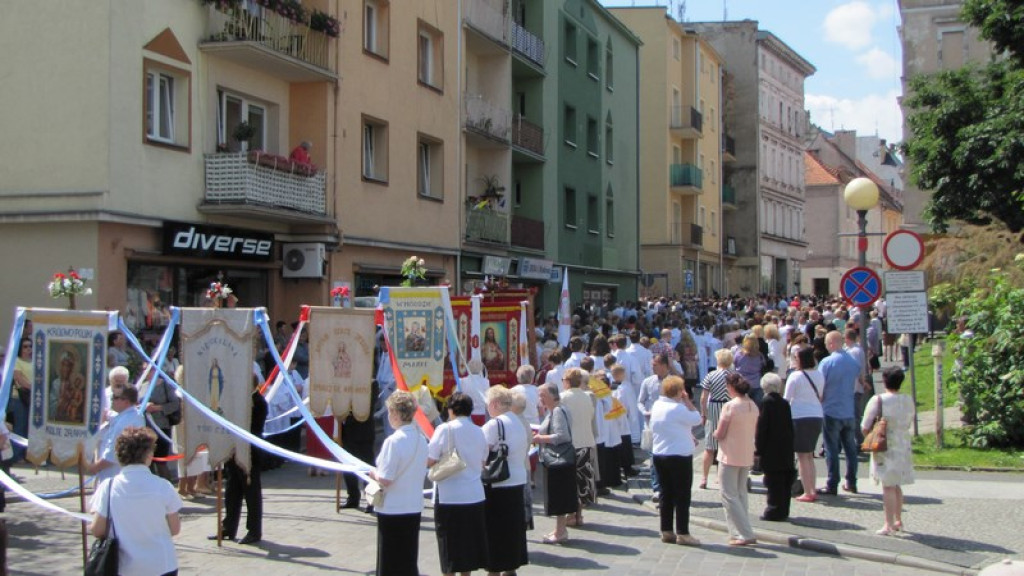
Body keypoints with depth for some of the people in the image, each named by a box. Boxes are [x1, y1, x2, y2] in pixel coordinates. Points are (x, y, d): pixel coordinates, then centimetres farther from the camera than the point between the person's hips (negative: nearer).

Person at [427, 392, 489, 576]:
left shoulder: (445, 429, -12)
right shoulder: (479, 431, 5)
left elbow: (429, 461, -12)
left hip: (449, 497, -5)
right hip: (474, 495, 5)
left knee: (450, 547, 4)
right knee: (469, 543, 15)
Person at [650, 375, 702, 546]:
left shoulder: (657, 405, 6)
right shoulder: (678, 409, -19)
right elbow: (697, 419, -12)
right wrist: (687, 401, -4)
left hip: (659, 454, 8)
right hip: (679, 456, -8)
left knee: (666, 494, 13)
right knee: (682, 496, 0)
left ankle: (666, 532, 17)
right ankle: (682, 534, 2)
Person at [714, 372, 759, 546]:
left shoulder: (730, 406, -17)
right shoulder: (753, 406, 4)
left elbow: (719, 434, -15)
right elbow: (753, 431, 12)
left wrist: (715, 433, 5)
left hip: (730, 456, -7)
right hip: (747, 456, 7)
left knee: (729, 496, 0)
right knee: (741, 494, 16)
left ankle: (744, 534, -7)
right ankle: (740, 532, 18)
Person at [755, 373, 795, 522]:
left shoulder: (767, 402, -11)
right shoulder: (785, 403, 7)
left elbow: (762, 427, -12)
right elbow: (790, 427, 11)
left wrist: (758, 448, -7)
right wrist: (790, 446, 17)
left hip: (771, 452, -6)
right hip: (786, 451, 7)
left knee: (774, 482, -3)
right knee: (784, 481, 11)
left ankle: (775, 511, -1)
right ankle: (783, 510, 19)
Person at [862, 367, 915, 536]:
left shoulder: (878, 400, -14)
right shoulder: (909, 401, 1)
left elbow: (865, 427, -13)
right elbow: (909, 423, 12)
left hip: (885, 449, -5)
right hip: (904, 447, 5)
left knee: (888, 486, -3)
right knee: (896, 485, 17)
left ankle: (889, 525, -3)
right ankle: (898, 521, 26)